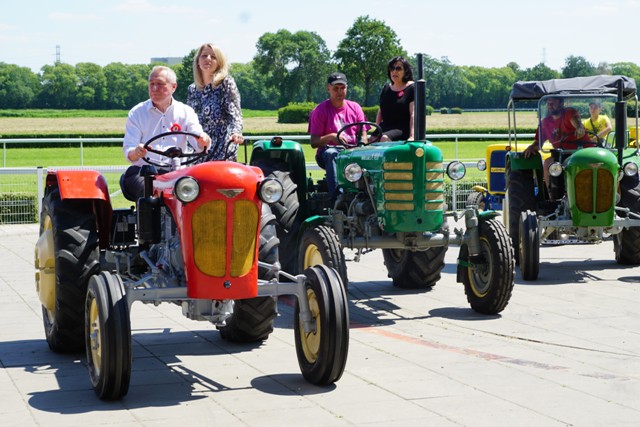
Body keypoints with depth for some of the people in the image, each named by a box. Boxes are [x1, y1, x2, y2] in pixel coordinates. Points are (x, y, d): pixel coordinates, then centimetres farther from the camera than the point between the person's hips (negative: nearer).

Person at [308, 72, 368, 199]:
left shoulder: (355, 107, 13)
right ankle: (336, 196, -50)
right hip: (329, 150, -2)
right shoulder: (320, 110, 2)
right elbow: (314, 142, -5)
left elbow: (363, 136, 8)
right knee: (331, 154, -39)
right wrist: (332, 136, -24)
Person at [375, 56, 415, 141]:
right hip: (385, 127, 5)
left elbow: (413, 114, -11)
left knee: (385, 138, -34)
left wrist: (411, 136, -22)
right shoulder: (386, 88, 18)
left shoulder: (411, 88, -2)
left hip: (403, 129, -5)